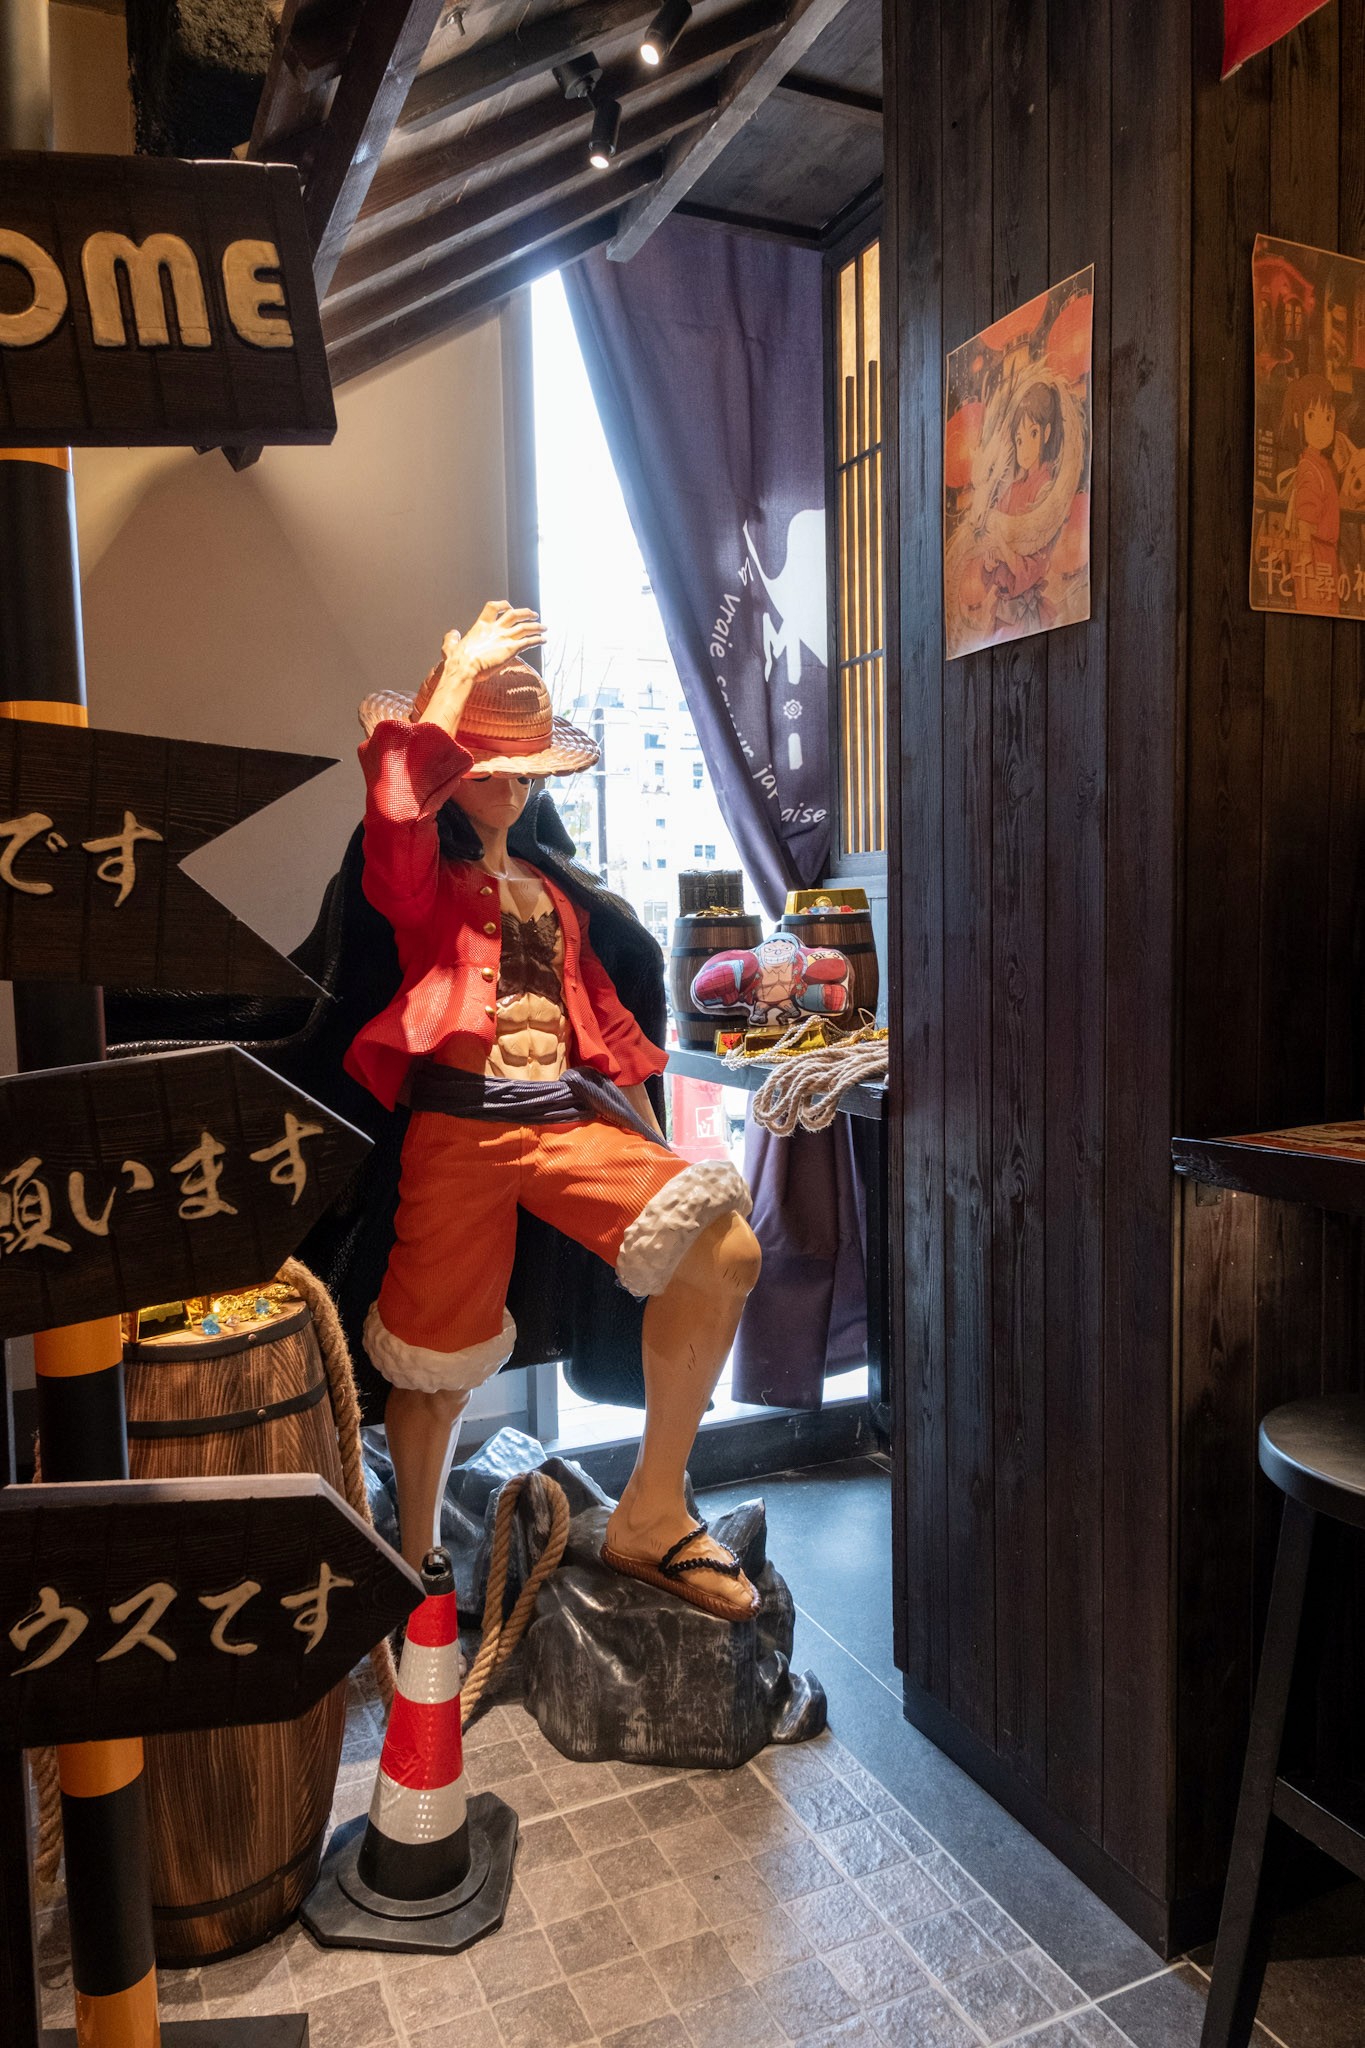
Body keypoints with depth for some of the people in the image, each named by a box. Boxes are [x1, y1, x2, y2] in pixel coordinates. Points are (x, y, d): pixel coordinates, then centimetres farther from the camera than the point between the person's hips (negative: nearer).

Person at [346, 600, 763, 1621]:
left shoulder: (552, 894, 24)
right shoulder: (422, 879, 7)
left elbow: (608, 1021, 23)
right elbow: (394, 811, -18)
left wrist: (655, 1148, 16)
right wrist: (460, 673, -7)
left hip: (575, 1120, 5)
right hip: (461, 1127, -4)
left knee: (726, 1250, -16)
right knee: (437, 1364, 0)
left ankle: (652, 1516, -2)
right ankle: (416, 1565, 30)